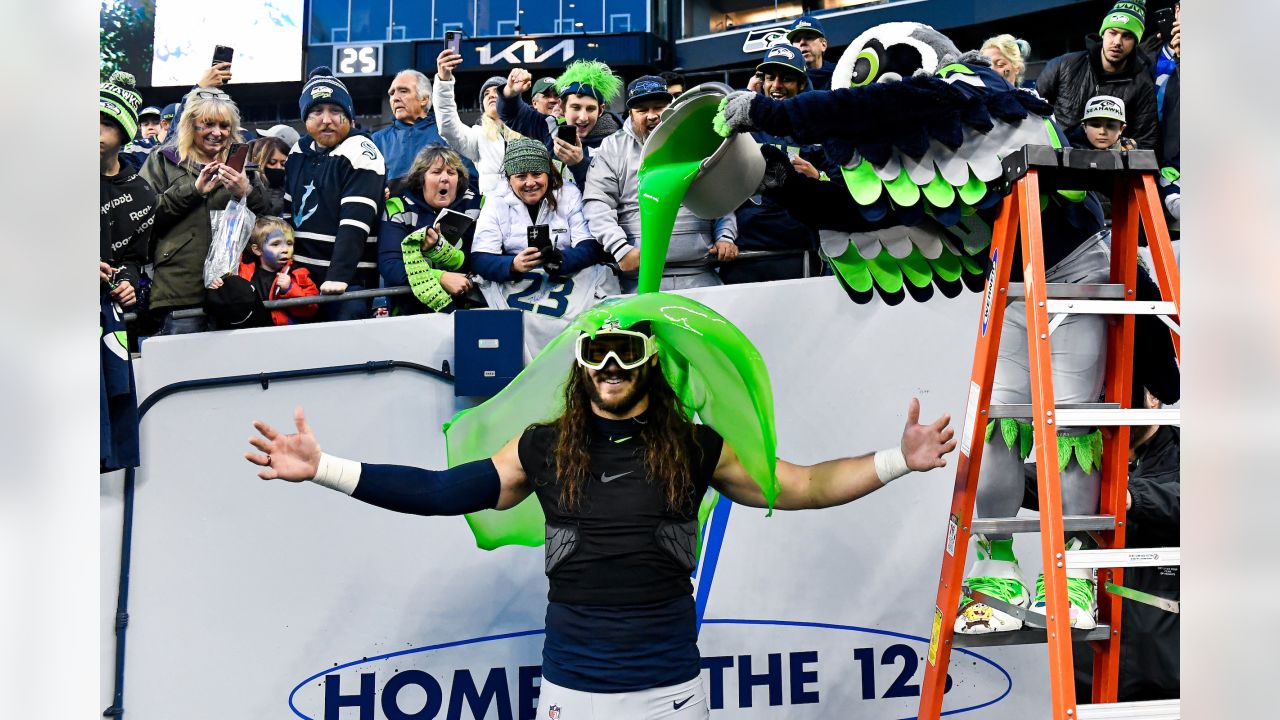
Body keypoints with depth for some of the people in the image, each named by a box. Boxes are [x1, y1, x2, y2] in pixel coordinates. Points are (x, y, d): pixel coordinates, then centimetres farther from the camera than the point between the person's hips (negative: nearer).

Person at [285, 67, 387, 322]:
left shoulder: (360, 152, -10)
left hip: (348, 280, -7)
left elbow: (355, 224, -19)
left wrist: (338, 276, -26)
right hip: (302, 275, 7)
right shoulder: (298, 154, 12)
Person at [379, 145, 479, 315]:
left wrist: (438, 248, -21)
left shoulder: (473, 205, 3)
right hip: (410, 310, 0)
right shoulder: (398, 208, -2)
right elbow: (389, 266, -12)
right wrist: (441, 278, -22)